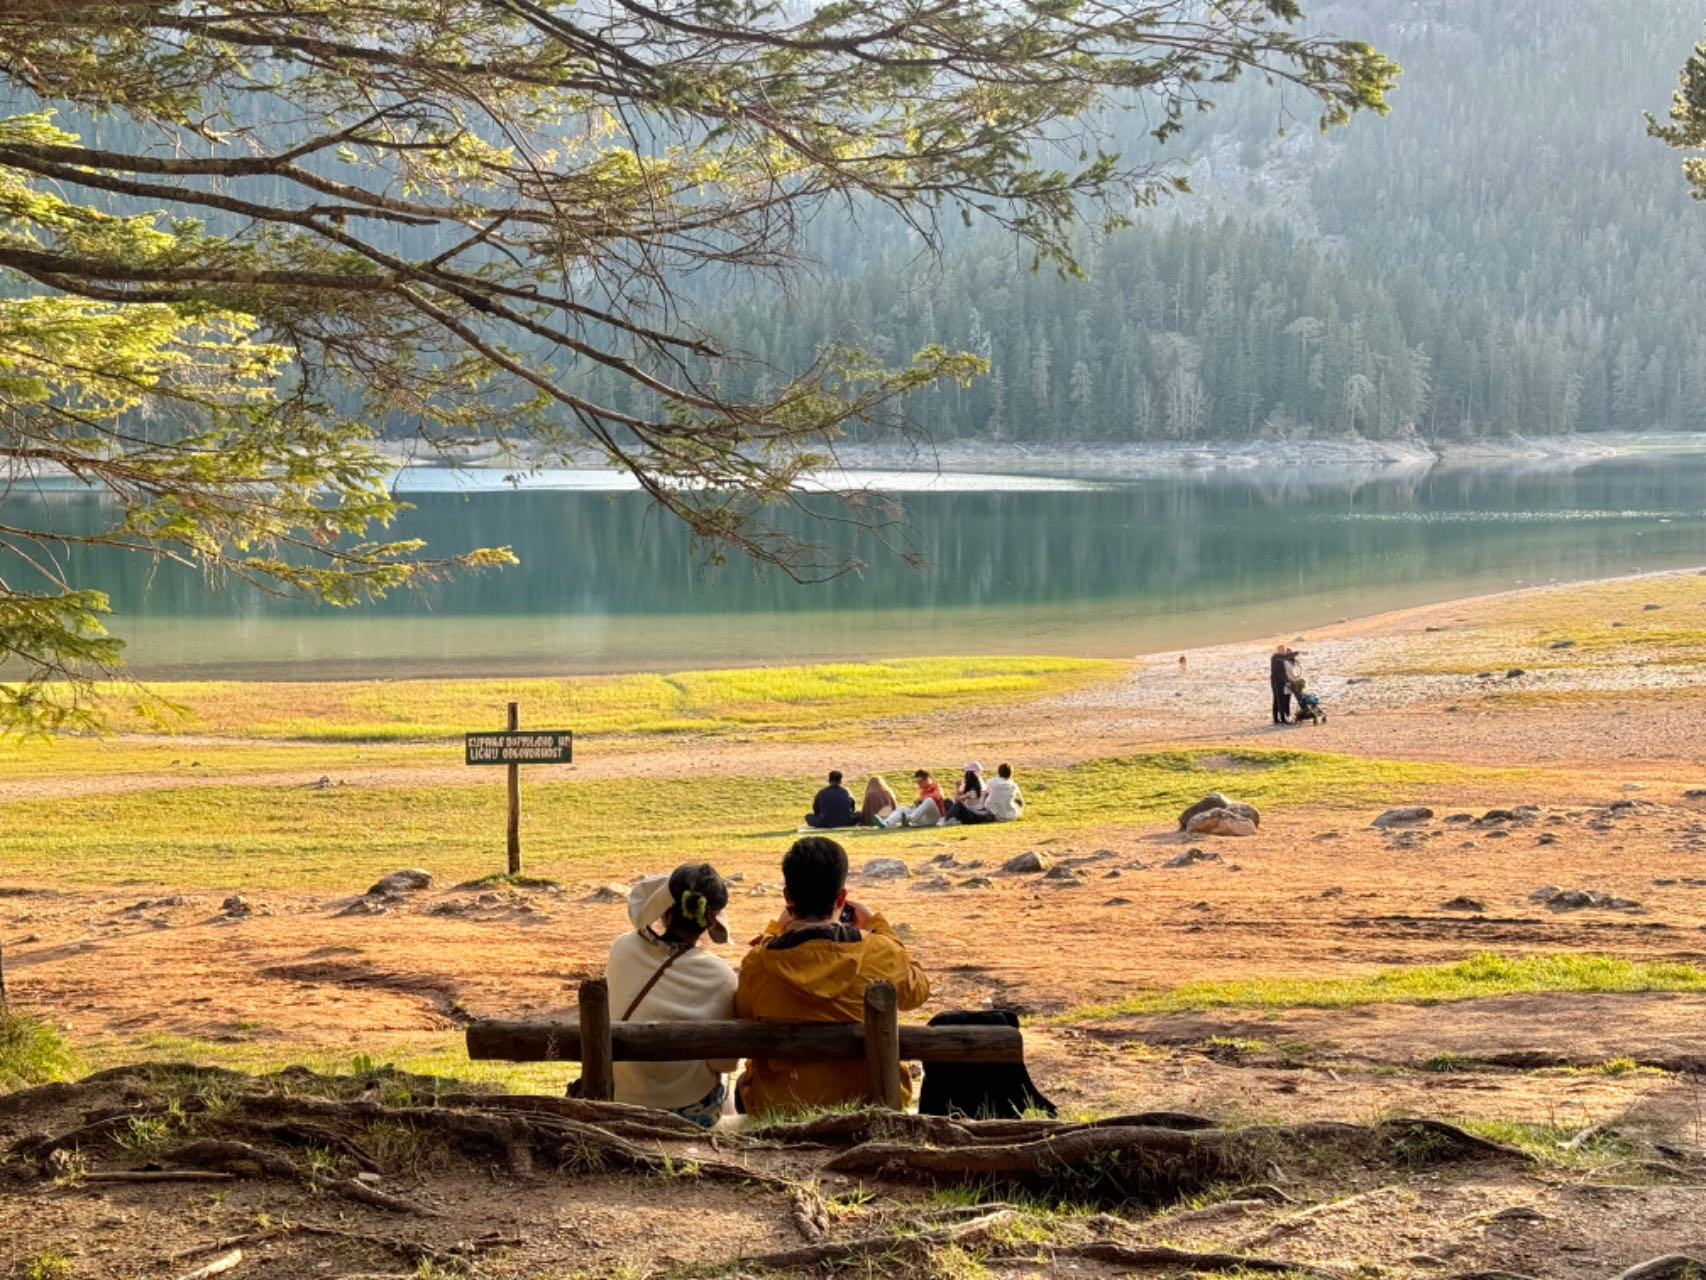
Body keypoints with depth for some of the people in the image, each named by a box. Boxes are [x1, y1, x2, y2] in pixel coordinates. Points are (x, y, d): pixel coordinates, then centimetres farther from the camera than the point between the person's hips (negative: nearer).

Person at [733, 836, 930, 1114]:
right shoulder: (880, 953, -17)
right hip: (864, 1100, 0)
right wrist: (878, 927, 15)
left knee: (744, 1085, 35)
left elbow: (741, 1012, 6)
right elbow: (916, 991, 5)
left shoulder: (758, 963, -16)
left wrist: (773, 932, 11)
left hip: (776, 1106, 0)